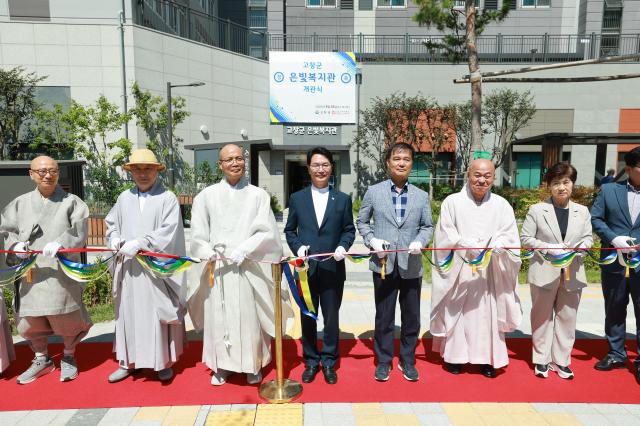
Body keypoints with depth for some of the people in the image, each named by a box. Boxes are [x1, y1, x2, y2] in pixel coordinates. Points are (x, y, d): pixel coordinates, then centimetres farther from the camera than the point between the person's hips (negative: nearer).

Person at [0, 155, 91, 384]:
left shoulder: (71, 202, 2)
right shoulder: (20, 203, 11)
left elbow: (78, 233, -6)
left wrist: (60, 244, -25)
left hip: (61, 272, -3)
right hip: (30, 272, 3)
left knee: (64, 318, 2)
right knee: (30, 319, 10)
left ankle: (68, 357, 26)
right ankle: (41, 359, 32)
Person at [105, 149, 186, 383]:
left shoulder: (168, 198, -4)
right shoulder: (124, 198, 11)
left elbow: (168, 232, -13)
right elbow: (112, 224, 17)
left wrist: (139, 243, -20)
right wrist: (115, 239, -4)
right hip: (128, 267, 4)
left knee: (158, 313, 3)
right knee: (128, 313, 11)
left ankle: (164, 362, 18)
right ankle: (128, 361, 25)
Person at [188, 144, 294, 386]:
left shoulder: (258, 195, 2)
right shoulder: (207, 195, 6)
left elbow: (266, 232, -4)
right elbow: (198, 232, 7)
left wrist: (243, 249, -15)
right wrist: (208, 252, -10)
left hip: (249, 266, -1)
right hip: (218, 267, 2)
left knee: (249, 317, 4)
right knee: (219, 317, 7)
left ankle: (253, 366, 21)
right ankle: (221, 366, 24)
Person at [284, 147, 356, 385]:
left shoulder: (343, 199, 4)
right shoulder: (297, 198, 4)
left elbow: (349, 230, 6)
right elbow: (290, 230, 7)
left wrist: (343, 246, -13)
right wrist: (297, 247, -10)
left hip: (332, 269, 0)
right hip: (306, 269, 1)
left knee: (332, 318, 10)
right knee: (307, 318, 13)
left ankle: (329, 361, 28)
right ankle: (311, 361, 29)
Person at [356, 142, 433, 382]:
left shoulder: (421, 196, 6)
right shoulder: (373, 192, 2)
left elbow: (428, 226, 9)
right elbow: (361, 221, 8)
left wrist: (420, 241, -11)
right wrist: (371, 240, -9)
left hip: (411, 266, 2)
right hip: (383, 265, -1)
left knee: (411, 318, 12)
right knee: (384, 317, 10)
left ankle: (407, 361, 30)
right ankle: (383, 362, 26)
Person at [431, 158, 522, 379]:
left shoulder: (502, 205, 6)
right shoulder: (452, 202, -1)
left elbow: (509, 236, -1)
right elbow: (446, 235, -6)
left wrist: (493, 249, -21)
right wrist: (469, 247, -21)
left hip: (490, 271, 2)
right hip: (459, 269, -2)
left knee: (488, 312, 6)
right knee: (457, 311, 6)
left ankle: (486, 357, 20)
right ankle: (455, 355, 19)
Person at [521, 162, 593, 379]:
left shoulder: (582, 211, 7)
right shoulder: (536, 210, -3)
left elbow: (588, 238, 9)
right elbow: (525, 238, -4)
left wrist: (579, 246, -13)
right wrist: (548, 248, -17)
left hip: (572, 273, 3)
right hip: (544, 272, -3)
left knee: (567, 317, 10)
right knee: (542, 317, 8)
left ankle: (561, 360, 24)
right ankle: (541, 359, 22)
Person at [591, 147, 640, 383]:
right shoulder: (608, 190, 2)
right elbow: (595, 218, 1)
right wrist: (614, 238, -13)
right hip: (614, 263, 1)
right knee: (614, 311, 14)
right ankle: (616, 354, 30)